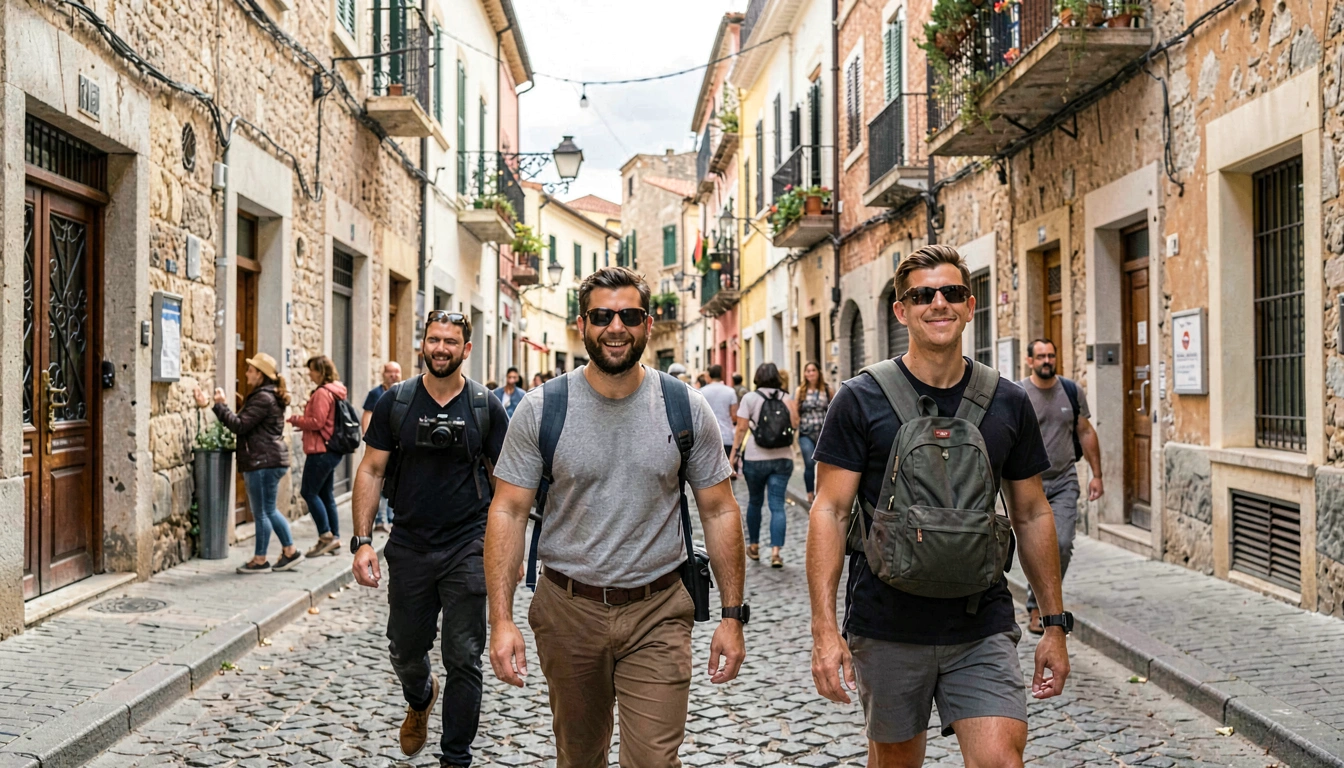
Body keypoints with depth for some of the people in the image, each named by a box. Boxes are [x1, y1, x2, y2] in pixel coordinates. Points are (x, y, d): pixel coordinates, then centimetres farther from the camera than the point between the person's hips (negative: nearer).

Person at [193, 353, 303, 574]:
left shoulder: (263, 398, -16)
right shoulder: (266, 396, 18)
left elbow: (240, 425, -20)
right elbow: (243, 424, 15)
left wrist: (218, 405, -15)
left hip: (264, 462, -11)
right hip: (268, 461, 11)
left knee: (262, 512, -1)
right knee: (268, 510, 17)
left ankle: (260, 560, 8)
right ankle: (290, 551, 21)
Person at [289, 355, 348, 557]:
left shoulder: (322, 393, -14)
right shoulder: (335, 392, 16)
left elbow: (317, 422, -19)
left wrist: (295, 420, -6)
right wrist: (303, 422, 12)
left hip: (321, 451, -10)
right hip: (332, 450, 10)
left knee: (309, 492, -5)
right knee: (326, 495, 13)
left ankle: (326, 536, -5)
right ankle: (334, 539, 15)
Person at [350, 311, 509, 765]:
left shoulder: (486, 406, -1)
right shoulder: (395, 403, 0)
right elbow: (371, 472, 1)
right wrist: (362, 541, -7)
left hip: (467, 550, -1)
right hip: (409, 549, 2)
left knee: (464, 659, 1)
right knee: (405, 651, 15)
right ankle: (420, 700, 49)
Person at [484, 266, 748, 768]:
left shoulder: (687, 409, -3)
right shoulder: (540, 410, -5)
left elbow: (719, 511, 2)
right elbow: (509, 511, -4)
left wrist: (733, 615, -2)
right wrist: (501, 619, -11)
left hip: (657, 613, -1)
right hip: (567, 609, 1)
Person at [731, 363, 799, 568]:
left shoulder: (750, 398, -4)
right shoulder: (786, 398, 3)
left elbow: (741, 428, -7)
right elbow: (794, 424, 3)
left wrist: (734, 452, -1)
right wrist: (792, 406, 14)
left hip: (755, 458, -1)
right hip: (782, 458, 1)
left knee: (754, 502, 16)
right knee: (777, 505, -1)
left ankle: (754, 547, 26)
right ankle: (775, 552, -12)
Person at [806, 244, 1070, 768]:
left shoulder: (1008, 404, 4)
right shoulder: (861, 400, -5)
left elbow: (1031, 515, 11)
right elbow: (829, 512, -8)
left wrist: (1055, 623, 10)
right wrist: (824, 628, -15)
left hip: (983, 630, 2)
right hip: (887, 631, -1)